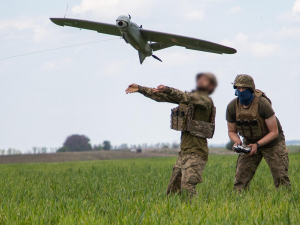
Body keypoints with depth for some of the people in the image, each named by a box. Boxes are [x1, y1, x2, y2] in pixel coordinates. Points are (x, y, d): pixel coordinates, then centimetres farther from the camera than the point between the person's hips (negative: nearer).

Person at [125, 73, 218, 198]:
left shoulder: (205, 100, -9)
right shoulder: (192, 95, 14)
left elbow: (188, 98, -29)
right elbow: (161, 96, 17)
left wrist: (167, 90, -43)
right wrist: (140, 89, 13)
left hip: (196, 153, -8)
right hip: (184, 152, 8)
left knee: (187, 189, -19)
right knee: (173, 191, 9)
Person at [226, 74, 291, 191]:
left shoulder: (262, 104, -28)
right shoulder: (232, 107, -15)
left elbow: (274, 132, -22)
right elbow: (232, 131, 0)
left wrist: (258, 145, -32)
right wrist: (237, 141, -22)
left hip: (271, 142, -4)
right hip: (250, 143, 4)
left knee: (281, 177, -10)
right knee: (241, 177, -6)